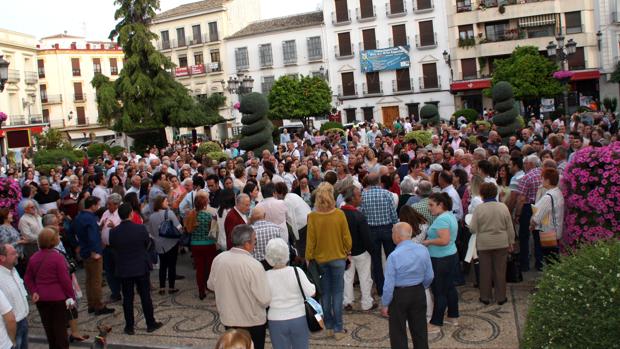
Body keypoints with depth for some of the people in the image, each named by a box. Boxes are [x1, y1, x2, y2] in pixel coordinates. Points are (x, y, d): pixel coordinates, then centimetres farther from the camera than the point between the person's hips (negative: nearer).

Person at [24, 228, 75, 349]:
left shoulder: (33, 258, 2)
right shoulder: (57, 257, -18)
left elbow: (28, 278, 7)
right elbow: (65, 279, -16)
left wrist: (34, 291, 4)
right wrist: (71, 296, -8)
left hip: (41, 298, 5)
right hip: (58, 297, -5)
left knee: (48, 326, 18)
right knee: (60, 327, 6)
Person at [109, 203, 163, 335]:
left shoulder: (113, 232, -12)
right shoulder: (141, 228, -16)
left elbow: (112, 247, 2)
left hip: (123, 270, 1)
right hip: (141, 268, -1)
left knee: (127, 298, 11)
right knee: (145, 296, 10)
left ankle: (129, 327, 18)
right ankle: (151, 324, 20)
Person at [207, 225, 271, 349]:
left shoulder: (218, 259, -11)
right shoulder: (254, 265, -28)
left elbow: (211, 285, 7)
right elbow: (265, 299, -24)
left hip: (227, 319, 4)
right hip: (253, 322, -4)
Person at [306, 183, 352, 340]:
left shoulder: (312, 216, -13)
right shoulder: (339, 214, -13)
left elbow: (310, 241, -7)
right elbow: (346, 237, -6)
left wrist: (309, 258, 5)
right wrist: (347, 251, 13)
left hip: (320, 259, 1)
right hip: (338, 257, -1)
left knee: (325, 293, 14)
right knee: (337, 293, 7)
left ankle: (329, 327, 24)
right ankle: (338, 329, 11)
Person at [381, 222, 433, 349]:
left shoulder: (394, 256, -23)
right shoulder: (423, 250, -7)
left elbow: (389, 284, -18)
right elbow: (429, 276, 3)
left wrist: (385, 304, -5)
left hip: (399, 295, -5)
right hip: (419, 293, 5)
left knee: (398, 333, 10)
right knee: (419, 328, 19)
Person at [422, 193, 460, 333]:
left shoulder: (442, 219, -22)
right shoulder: (450, 215, 10)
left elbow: (444, 240, -30)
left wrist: (428, 241, -17)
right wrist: (430, 235, 11)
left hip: (441, 260, -10)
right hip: (451, 256, 10)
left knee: (439, 291, -2)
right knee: (450, 287, 19)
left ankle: (435, 324, 6)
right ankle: (453, 317, 30)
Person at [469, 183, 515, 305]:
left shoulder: (479, 208, -11)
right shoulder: (503, 207, -4)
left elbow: (473, 229, -9)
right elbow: (510, 228, 1)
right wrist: (510, 242, 12)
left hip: (484, 244, -1)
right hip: (501, 244, 2)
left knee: (485, 271, 9)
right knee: (500, 271, 10)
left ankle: (485, 297, 17)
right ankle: (501, 297, 17)